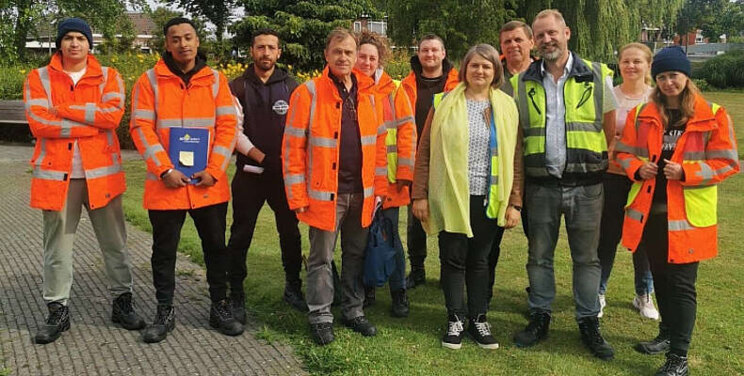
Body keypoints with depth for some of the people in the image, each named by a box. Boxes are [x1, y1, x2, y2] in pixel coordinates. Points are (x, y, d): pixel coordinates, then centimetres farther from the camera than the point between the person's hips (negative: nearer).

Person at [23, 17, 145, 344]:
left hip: (101, 172, 0)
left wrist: (64, 109, -12)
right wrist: (93, 122, -13)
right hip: (56, 173, 0)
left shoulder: (108, 77, 5)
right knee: (57, 246, 8)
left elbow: (113, 114, -12)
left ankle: (122, 302, 22)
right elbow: (38, 122, -10)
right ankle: (57, 311, 20)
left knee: (114, 242, 8)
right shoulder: (38, 78, 5)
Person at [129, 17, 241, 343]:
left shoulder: (216, 80, 5)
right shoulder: (150, 80, 0)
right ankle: (165, 312, 24)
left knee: (215, 246, 11)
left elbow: (227, 126, 0)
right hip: (165, 184, -1)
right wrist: (165, 170, -15)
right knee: (164, 250, 9)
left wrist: (214, 170, -10)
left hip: (209, 184, 1)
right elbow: (141, 128, -5)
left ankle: (220, 307, 26)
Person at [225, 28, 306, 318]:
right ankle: (236, 296, 13)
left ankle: (293, 288, 26)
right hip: (249, 173, -1)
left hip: (285, 172, 1)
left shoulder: (292, 87, 5)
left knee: (290, 232, 10)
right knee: (240, 235, 2)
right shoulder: (237, 87, 3)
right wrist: (255, 153, -11)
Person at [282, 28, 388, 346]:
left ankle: (353, 311, 30)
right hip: (324, 192, -4)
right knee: (321, 258, 7)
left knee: (356, 255, 15)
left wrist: (379, 186, 6)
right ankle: (320, 317, 21)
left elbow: (378, 142, 11)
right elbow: (293, 147, -7)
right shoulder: (308, 93, -6)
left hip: (361, 192, 4)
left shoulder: (368, 94, 7)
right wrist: (298, 195, -10)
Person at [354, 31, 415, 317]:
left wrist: (404, 171, -8)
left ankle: (399, 293, 15)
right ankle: (365, 288, 27)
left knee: (389, 233, 2)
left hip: (387, 177, -2)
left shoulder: (393, 90, 0)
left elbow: (407, 130, -2)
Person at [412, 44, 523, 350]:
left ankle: (478, 319, 25)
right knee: (453, 259, 6)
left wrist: (514, 202, 0)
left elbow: (515, 157, 5)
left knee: (479, 260, 12)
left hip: (489, 199, 2)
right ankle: (455, 319, 20)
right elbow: (425, 150, -1)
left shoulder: (506, 107, 5)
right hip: (451, 196, -1)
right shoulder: (445, 103, 0)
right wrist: (420, 195, -5)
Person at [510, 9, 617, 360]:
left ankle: (589, 323, 21)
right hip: (541, 184, 1)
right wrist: (521, 176, 4)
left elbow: (611, 128, 5)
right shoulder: (522, 82, 4)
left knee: (586, 257, 7)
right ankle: (539, 317, 25)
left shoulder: (597, 76, 0)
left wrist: (604, 167, 1)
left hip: (585, 184, -1)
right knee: (539, 255, 10)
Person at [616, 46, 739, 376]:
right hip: (649, 211, 4)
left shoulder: (712, 116, -5)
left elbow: (727, 162, -5)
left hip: (687, 214, -4)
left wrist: (685, 172, -19)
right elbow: (623, 152, 11)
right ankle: (668, 334, 36)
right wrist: (637, 168, -10)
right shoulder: (641, 114, 6)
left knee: (681, 283, -1)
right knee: (660, 277, 18)